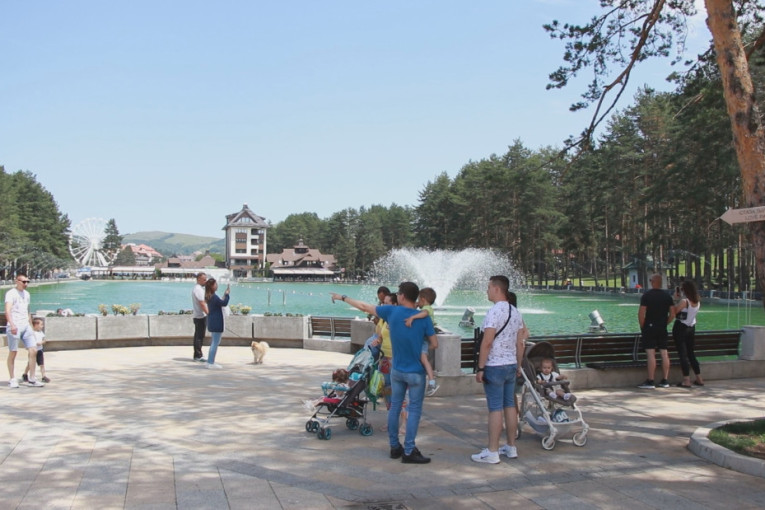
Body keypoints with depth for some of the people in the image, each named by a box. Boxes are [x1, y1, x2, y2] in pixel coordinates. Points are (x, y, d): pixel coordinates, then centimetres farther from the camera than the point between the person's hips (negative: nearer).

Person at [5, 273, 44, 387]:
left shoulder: (26, 294, 17)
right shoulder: (11, 293, -5)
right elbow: (7, 310, -18)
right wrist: (12, 325, -31)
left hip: (26, 326, 6)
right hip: (14, 327, -6)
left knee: (33, 351, -2)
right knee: (13, 353, 2)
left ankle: (31, 379, 3)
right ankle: (12, 379, 13)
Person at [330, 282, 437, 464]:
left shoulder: (391, 311, -7)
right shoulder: (423, 318, -13)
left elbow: (364, 307, 3)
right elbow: (434, 344, -9)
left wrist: (343, 297, 16)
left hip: (397, 370, 3)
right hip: (416, 372, -3)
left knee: (395, 407, 14)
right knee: (414, 410, 1)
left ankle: (394, 447, 22)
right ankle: (409, 451, 0)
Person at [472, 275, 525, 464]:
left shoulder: (494, 312, -16)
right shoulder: (516, 312, 9)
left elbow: (487, 343, -20)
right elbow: (520, 343, 13)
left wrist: (480, 368, -15)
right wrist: (518, 366, 20)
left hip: (495, 367, -8)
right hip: (511, 365, 8)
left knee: (495, 409, -4)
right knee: (510, 406, 13)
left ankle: (492, 452, 1)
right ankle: (511, 447, 22)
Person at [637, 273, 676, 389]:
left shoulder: (646, 295, -8)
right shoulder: (667, 296, 6)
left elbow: (641, 313, -13)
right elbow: (672, 314, 3)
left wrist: (642, 327, -1)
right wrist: (665, 323, 13)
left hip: (649, 327, -5)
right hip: (662, 329, 5)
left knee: (650, 354, -7)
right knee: (664, 354, 8)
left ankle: (650, 382, -8)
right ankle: (665, 381, 12)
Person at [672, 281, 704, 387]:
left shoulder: (684, 301, -18)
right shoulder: (698, 302, 4)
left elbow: (674, 311, -15)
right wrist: (680, 298, 15)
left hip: (680, 328, -7)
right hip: (691, 328, 7)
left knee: (683, 354, -3)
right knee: (691, 354, 16)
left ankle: (686, 380, -4)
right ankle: (699, 379, 19)